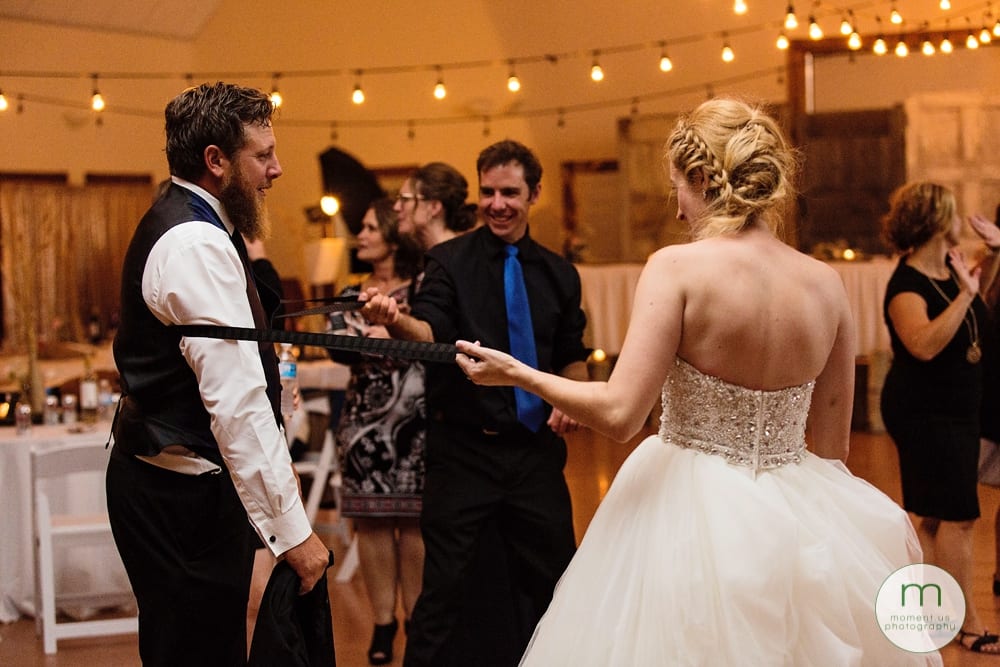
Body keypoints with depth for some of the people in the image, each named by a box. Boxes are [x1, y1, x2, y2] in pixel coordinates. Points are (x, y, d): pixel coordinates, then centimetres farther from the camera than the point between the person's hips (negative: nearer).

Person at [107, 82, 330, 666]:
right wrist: (292, 529, -24)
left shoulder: (183, 226, 15)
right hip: (183, 500, -10)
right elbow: (237, 400, -25)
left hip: (172, 481, 10)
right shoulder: (198, 245, -19)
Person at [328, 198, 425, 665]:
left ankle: (417, 619, 5)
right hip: (363, 417, 4)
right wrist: (374, 343, -17)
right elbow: (337, 347, 1)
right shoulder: (351, 297, 15)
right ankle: (382, 622, 8)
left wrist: (395, 339, -20)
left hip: (413, 419, -4)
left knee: (412, 517, -4)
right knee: (370, 518, 1)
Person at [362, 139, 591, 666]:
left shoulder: (559, 275, 8)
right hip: (463, 449, -3)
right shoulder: (450, 261, -3)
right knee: (445, 583, 1)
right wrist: (396, 320, -39)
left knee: (549, 578, 12)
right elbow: (431, 331, -18)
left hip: (536, 447, 4)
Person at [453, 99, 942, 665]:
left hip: (690, 521, -4)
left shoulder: (677, 267, -14)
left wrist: (517, 373, -5)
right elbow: (832, 444, 5)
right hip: (794, 515, 4)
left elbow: (620, 414, -18)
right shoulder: (826, 283, -1)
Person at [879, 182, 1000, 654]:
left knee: (937, 519, 14)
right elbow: (925, 345, -36)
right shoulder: (907, 286, -21)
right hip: (925, 414, -10)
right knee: (958, 516, -8)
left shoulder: (948, 267, 5)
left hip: (957, 411, 10)